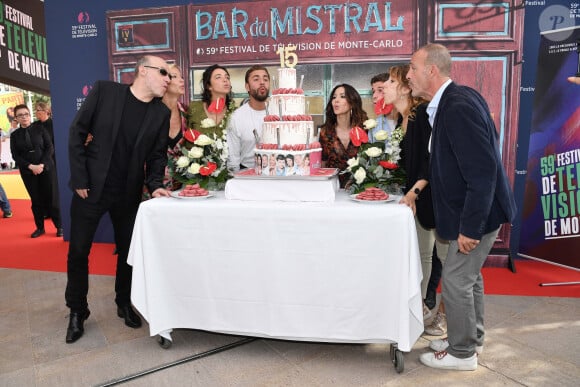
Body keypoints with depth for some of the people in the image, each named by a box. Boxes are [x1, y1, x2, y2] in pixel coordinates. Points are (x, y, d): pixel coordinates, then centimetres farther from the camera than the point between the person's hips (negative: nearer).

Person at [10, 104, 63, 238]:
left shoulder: (39, 128, 1)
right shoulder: (14, 135, 6)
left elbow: (50, 148, -3)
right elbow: (15, 156, 2)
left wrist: (42, 165, -13)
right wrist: (31, 166, -12)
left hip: (46, 168, -2)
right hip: (28, 172, 2)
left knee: (50, 197, -1)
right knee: (36, 200, 5)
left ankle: (59, 226, 7)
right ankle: (40, 227, 16)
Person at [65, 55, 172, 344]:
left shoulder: (162, 113, 0)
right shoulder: (104, 90, -6)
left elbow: (157, 155, 4)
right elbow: (77, 132, -5)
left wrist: (155, 185, -12)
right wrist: (79, 180, -9)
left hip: (129, 193, 2)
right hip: (90, 189, -2)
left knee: (128, 250, 11)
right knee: (78, 250, 6)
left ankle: (124, 303, 32)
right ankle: (77, 311, 26)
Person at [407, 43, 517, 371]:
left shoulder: (459, 106, -25)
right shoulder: (454, 100, 5)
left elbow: (483, 171, -28)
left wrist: (470, 227, -24)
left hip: (479, 212, -9)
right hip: (475, 208, 9)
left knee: (456, 280, 3)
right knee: (469, 276, 20)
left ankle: (462, 353, 22)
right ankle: (472, 339, 38)